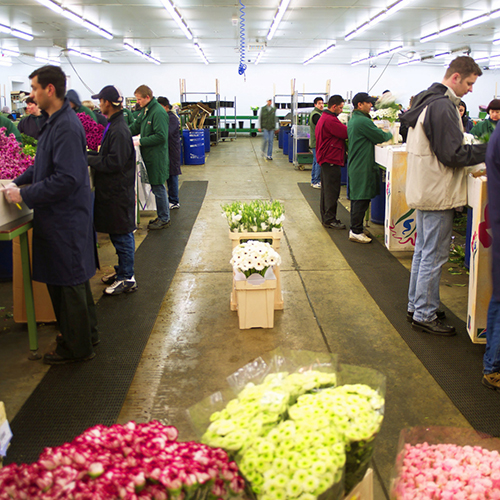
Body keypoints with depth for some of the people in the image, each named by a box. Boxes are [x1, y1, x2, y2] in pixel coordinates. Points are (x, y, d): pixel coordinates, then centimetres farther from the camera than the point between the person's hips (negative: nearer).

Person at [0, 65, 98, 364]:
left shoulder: (66, 127, -22)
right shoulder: (55, 122, 10)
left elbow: (67, 178, -27)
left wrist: (25, 195, -20)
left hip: (65, 219, -10)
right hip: (61, 216, 10)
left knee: (67, 283, 3)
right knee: (73, 280, 20)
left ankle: (77, 348, 18)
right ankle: (87, 332, 36)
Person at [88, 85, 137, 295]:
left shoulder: (119, 130, -20)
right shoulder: (114, 125, 12)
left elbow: (114, 162, -23)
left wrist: (88, 159, -16)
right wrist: (92, 155, 8)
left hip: (118, 192, -10)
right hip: (112, 190, 10)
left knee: (122, 235, -1)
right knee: (117, 234, 18)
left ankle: (127, 278, 9)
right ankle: (123, 271, 30)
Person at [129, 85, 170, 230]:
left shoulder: (159, 113, -17)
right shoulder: (145, 111, 13)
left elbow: (161, 136, -22)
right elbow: (135, 127, 21)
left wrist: (140, 141, -19)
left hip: (156, 157, -9)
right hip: (149, 156, 9)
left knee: (158, 188, -2)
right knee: (156, 187, 14)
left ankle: (164, 219, 9)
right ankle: (162, 216, 24)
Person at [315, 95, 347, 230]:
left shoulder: (324, 118, 17)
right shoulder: (330, 120, -18)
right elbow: (346, 133, -19)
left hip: (325, 159, 11)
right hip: (331, 160, -11)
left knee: (327, 190, 15)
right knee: (332, 191, -6)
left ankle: (326, 217, 22)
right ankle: (330, 220, -1)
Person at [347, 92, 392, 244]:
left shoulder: (353, 120, 16)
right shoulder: (363, 121, -17)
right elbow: (380, 136, -13)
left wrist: (382, 135, 10)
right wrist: (390, 134, 7)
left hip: (355, 165, 11)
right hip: (363, 167, -11)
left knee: (357, 198, 15)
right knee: (362, 199, -6)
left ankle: (355, 229, 22)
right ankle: (356, 232, -2)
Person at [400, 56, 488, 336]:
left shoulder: (428, 102, 14)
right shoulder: (443, 106, -18)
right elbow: (453, 154, -22)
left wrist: (479, 151, 12)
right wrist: (487, 151, -10)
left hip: (424, 189, 11)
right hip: (438, 193, -11)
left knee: (424, 251, 18)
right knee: (434, 256, -2)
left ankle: (416, 306, 28)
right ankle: (425, 315, 7)